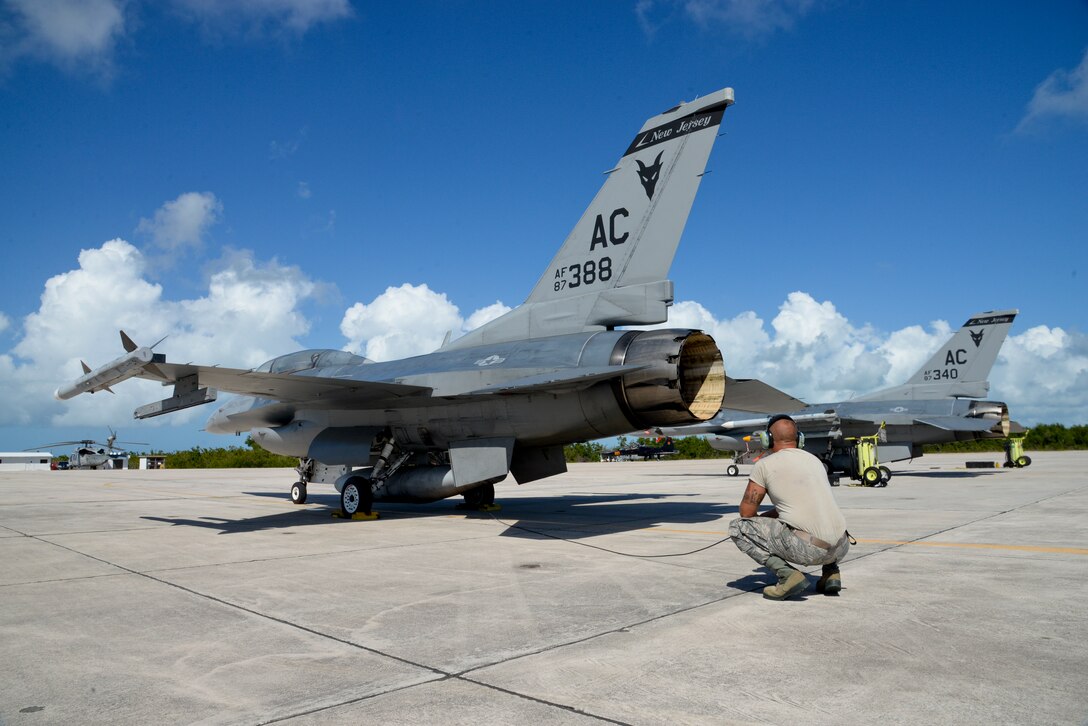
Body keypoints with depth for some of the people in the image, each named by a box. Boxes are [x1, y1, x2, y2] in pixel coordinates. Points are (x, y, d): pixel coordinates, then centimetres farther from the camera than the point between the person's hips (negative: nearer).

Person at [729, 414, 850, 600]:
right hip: (841, 548, 7)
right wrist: (766, 516, 38)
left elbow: (746, 511, 8)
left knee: (737, 527, 4)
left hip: (807, 548, -7)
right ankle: (831, 572, 18)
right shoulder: (815, 460, 21)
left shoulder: (765, 464, 3)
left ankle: (787, 574, -9)